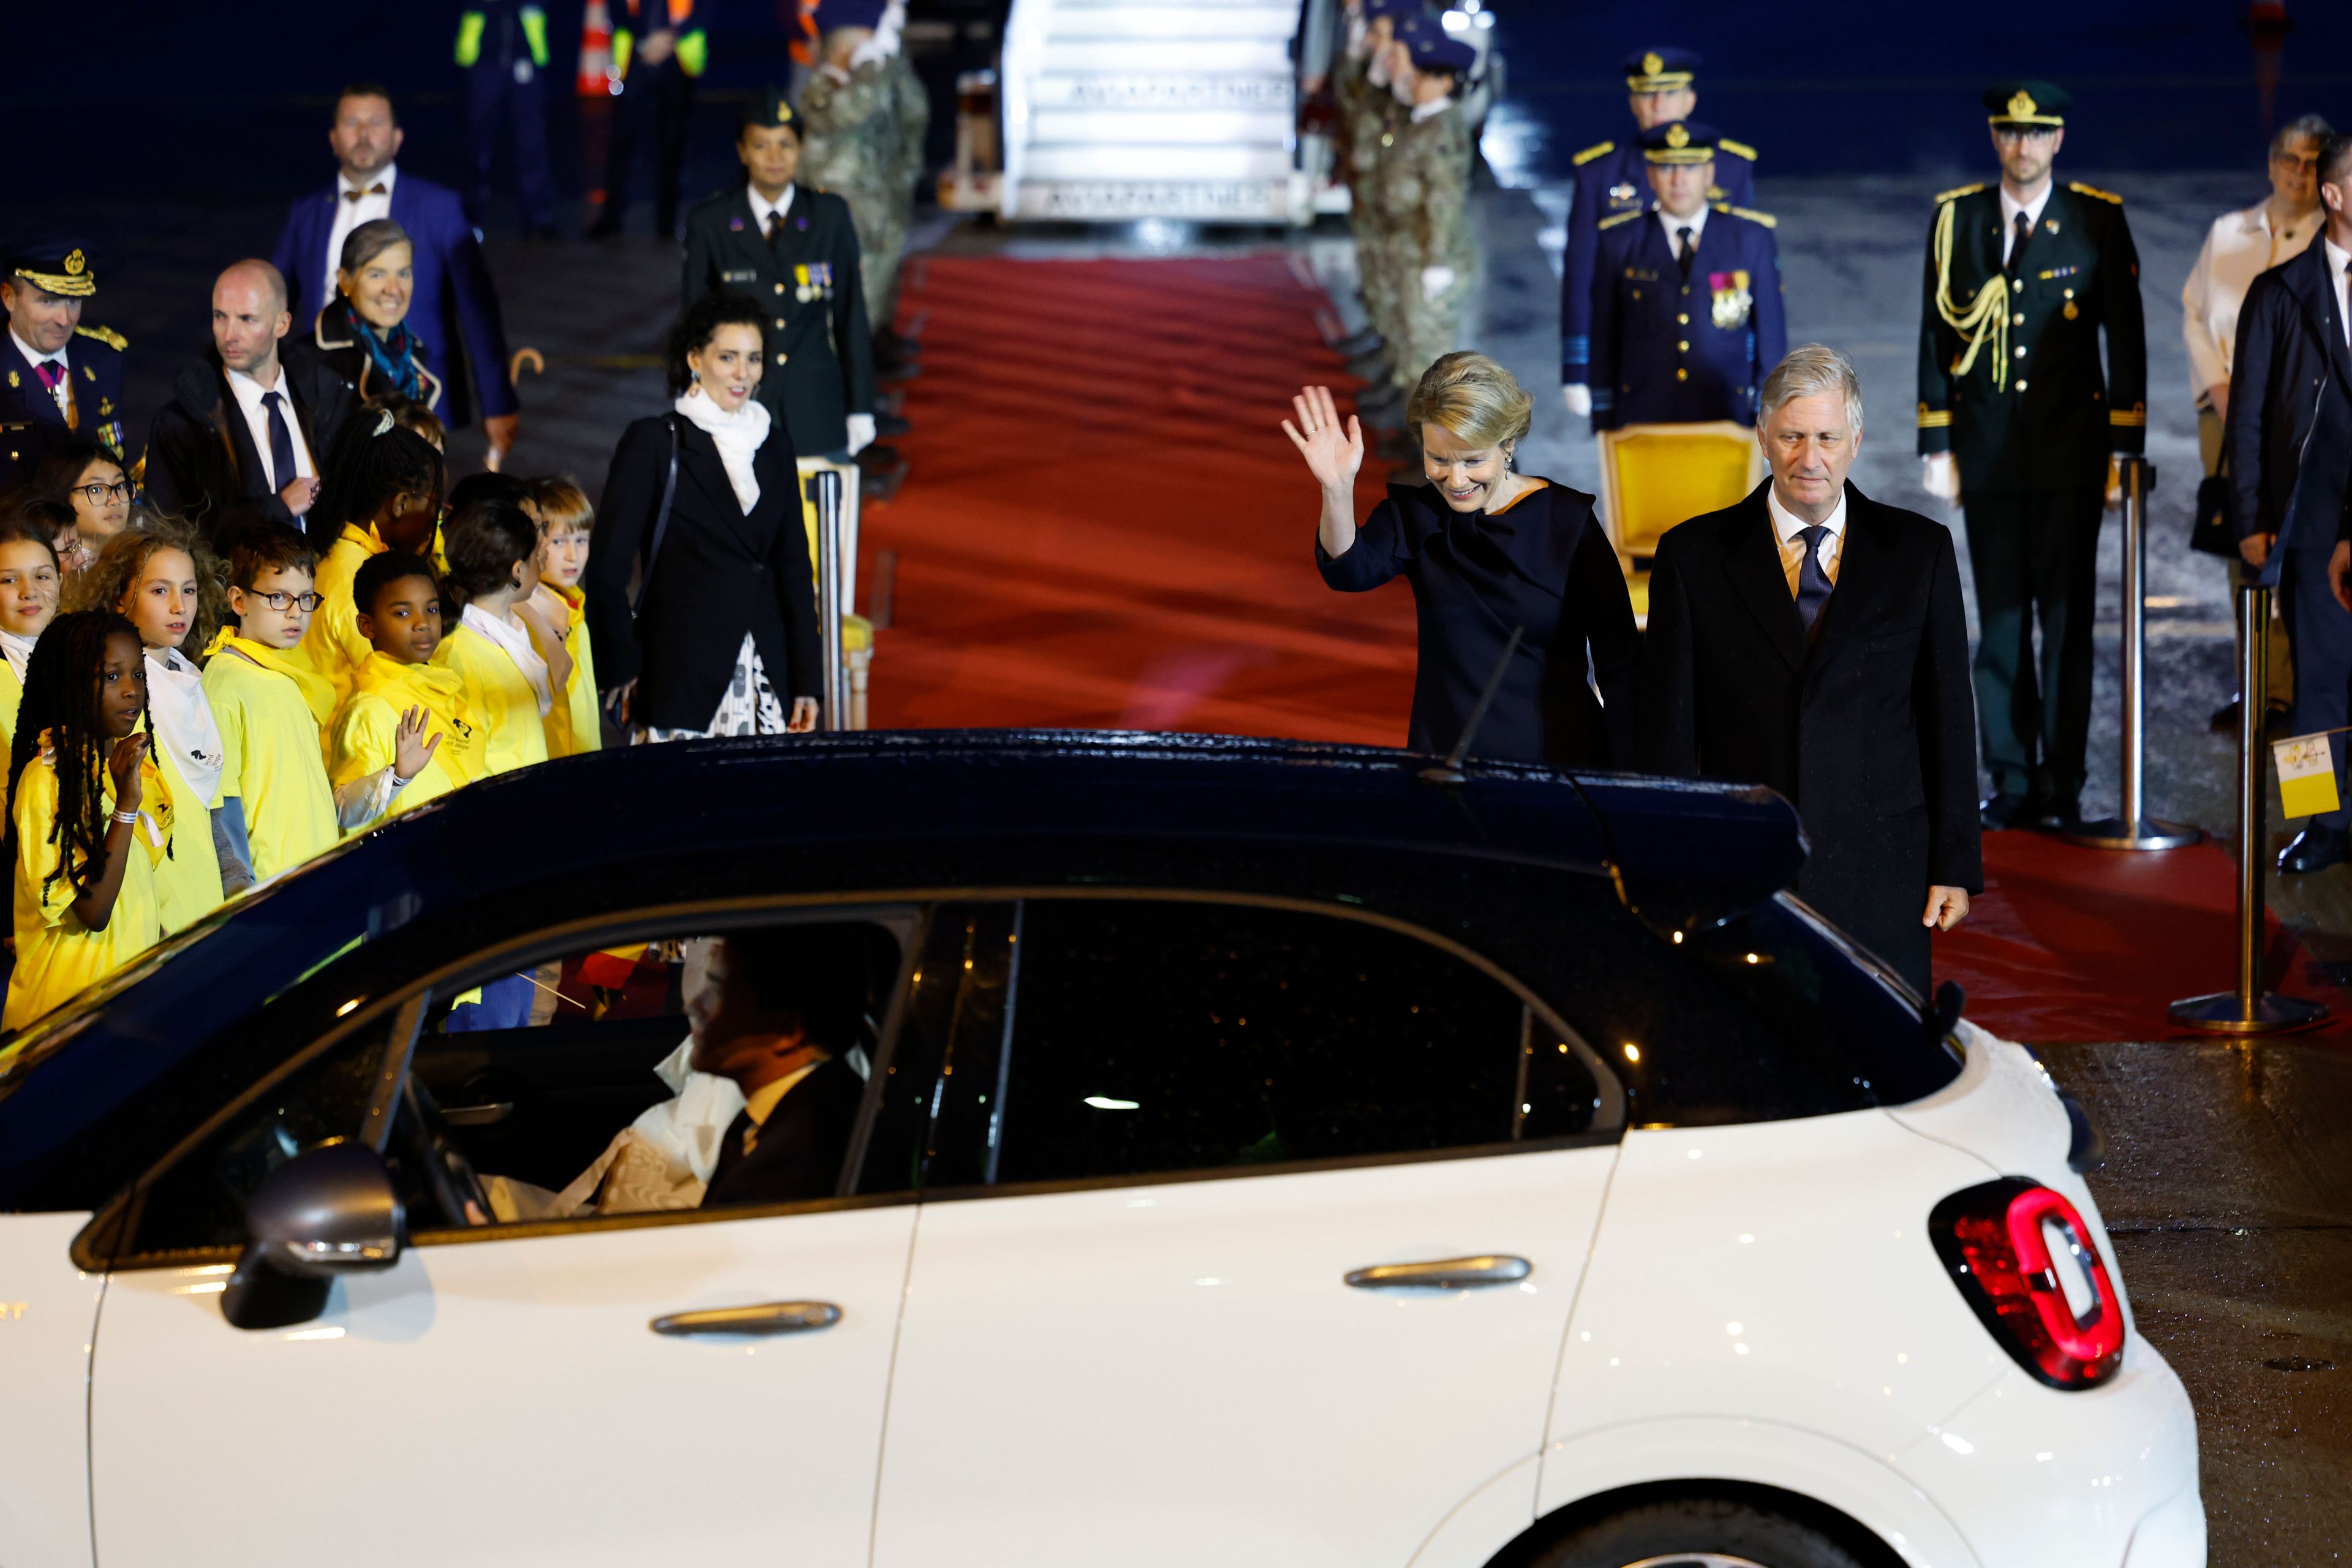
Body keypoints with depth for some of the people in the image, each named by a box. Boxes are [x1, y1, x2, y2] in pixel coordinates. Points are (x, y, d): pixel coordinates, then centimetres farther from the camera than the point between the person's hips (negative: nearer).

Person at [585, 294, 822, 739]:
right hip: (681, 680, -4)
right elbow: (608, 566, -2)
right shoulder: (654, 442, -2)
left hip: (766, 679, 4)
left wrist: (806, 681, 10)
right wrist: (620, 669, -4)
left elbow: (794, 568, 15)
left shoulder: (773, 446, 13)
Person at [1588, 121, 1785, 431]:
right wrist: (1604, 423, 7)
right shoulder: (1619, 241, 6)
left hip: (1726, 417, 0)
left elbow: (1771, 333, 9)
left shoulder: (1751, 238, 6)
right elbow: (1604, 336, 9)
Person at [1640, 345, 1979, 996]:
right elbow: (1667, 728, 5)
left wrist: (1954, 867, 3)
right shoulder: (1694, 556, 5)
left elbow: (1948, 716, 7)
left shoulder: (1921, 551, 6)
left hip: (1879, 884, 0)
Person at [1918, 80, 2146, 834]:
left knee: (2066, 617, -1)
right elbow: (1936, 335, 8)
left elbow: (2126, 338, 1)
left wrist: (2126, 445, -3)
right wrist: (1937, 446, 4)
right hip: (1989, 453, 2)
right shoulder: (1957, 220, 6)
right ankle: (2012, 781, 11)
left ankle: (2062, 784, 5)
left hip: (2070, 452, -2)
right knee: (2000, 621, 4)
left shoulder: (2098, 221, 1)